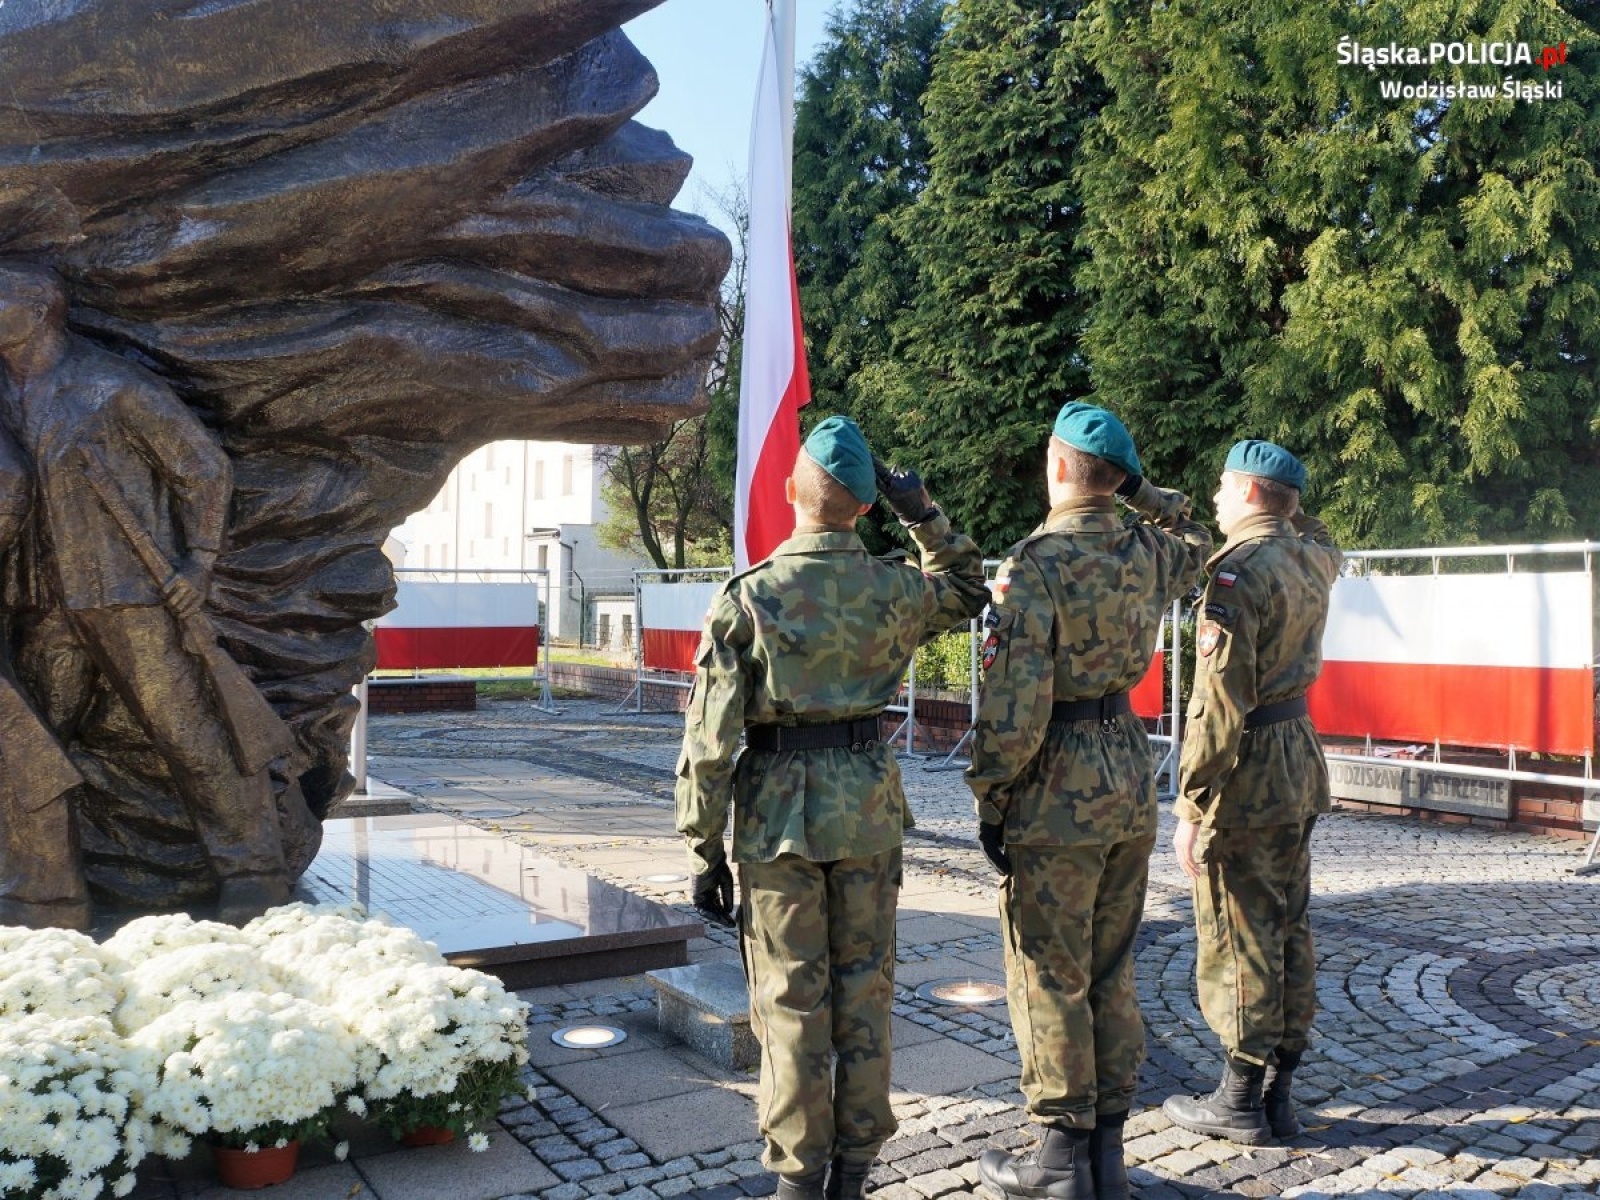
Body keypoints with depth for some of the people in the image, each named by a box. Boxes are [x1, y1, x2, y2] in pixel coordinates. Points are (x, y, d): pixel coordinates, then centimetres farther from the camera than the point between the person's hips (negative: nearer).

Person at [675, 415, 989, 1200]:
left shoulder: (748, 597, -10)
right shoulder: (893, 590, -2)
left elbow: (712, 735, -10)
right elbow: (967, 592, 22)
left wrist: (705, 846, -2)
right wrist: (923, 514, 13)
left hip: (777, 810, -2)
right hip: (869, 805, 3)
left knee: (792, 999, 7)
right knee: (864, 989, 13)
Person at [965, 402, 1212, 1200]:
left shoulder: (1034, 564, -17)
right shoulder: (1150, 555, 3)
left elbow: (1014, 703, -20)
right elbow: (1195, 539, 30)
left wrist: (989, 799, -9)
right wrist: (1139, 489, 19)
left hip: (1059, 788, -7)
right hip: (1131, 776, 7)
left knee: (1049, 978, 5)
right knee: (1112, 972, 16)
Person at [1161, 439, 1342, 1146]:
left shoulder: (1237, 571, -18)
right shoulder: (1313, 559, 7)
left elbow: (1220, 703, -23)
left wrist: (1191, 807, -19)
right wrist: (1287, 508, 19)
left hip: (1248, 770, -9)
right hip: (1300, 752, 9)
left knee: (1238, 940, 1)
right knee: (1288, 930, 14)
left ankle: (1241, 1103, 12)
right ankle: (1279, 1093, 24)